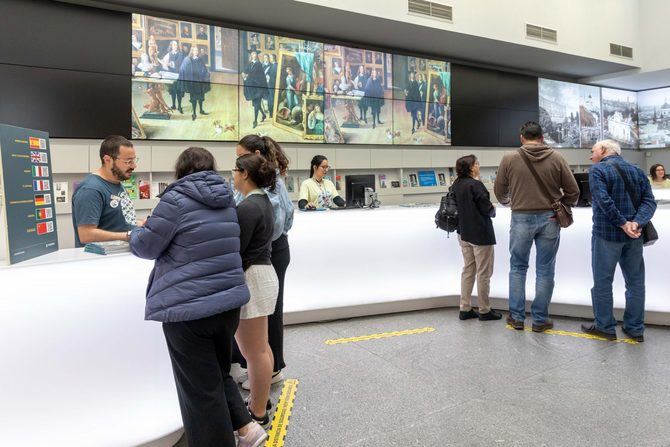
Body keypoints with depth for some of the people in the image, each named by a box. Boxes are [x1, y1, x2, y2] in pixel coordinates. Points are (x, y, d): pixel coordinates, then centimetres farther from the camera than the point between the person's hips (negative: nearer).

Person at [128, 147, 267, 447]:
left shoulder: (177, 199, -12)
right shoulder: (226, 199, 9)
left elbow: (147, 247, -4)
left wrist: (135, 234, 19)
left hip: (188, 308, -7)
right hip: (228, 300, 7)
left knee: (201, 389, 8)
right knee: (219, 372, 25)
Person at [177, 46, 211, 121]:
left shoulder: (200, 60, 6)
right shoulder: (187, 60, -3)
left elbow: (205, 71, 7)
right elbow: (183, 71, -3)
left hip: (200, 81, 3)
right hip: (191, 82, -3)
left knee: (200, 96, 13)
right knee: (193, 98, -1)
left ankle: (201, 110, 30)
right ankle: (193, 113, 6)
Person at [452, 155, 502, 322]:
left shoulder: (457, 184, 4)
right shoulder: (476, 185, -20)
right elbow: (487, 209, -15)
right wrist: (493, 209, 5)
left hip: (464, 233, 8)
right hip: (480, 234, -8)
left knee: (468, 270, 16)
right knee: (484, 273, 4)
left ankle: (465, 309, 20)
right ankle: (484, 311, 15)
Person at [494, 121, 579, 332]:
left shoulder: (509, 158, -5)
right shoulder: (556, 158, -3)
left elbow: (499, 191, 5)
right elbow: (573, 191, 1)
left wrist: (507, 201, 26)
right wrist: (562, 206, 20)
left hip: (521, 218, 0)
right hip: (549, 219, 1)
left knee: (518, 268, 14)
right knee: (545, 270, 10)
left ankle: (516, 317, 20)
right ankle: (540, 319, 18)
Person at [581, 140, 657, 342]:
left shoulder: (597, 170, -7)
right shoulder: (637, 171, 11)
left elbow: (604, 201, -21)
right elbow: (649, 201, 0)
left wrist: (623, 224, -15)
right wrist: (637, 223, -12)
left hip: (606, 234, -6)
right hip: (634, 236, 6)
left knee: (602, 281, 6)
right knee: (635, 281, 13)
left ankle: (605, 327, 13)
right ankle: (635, 328, 21)